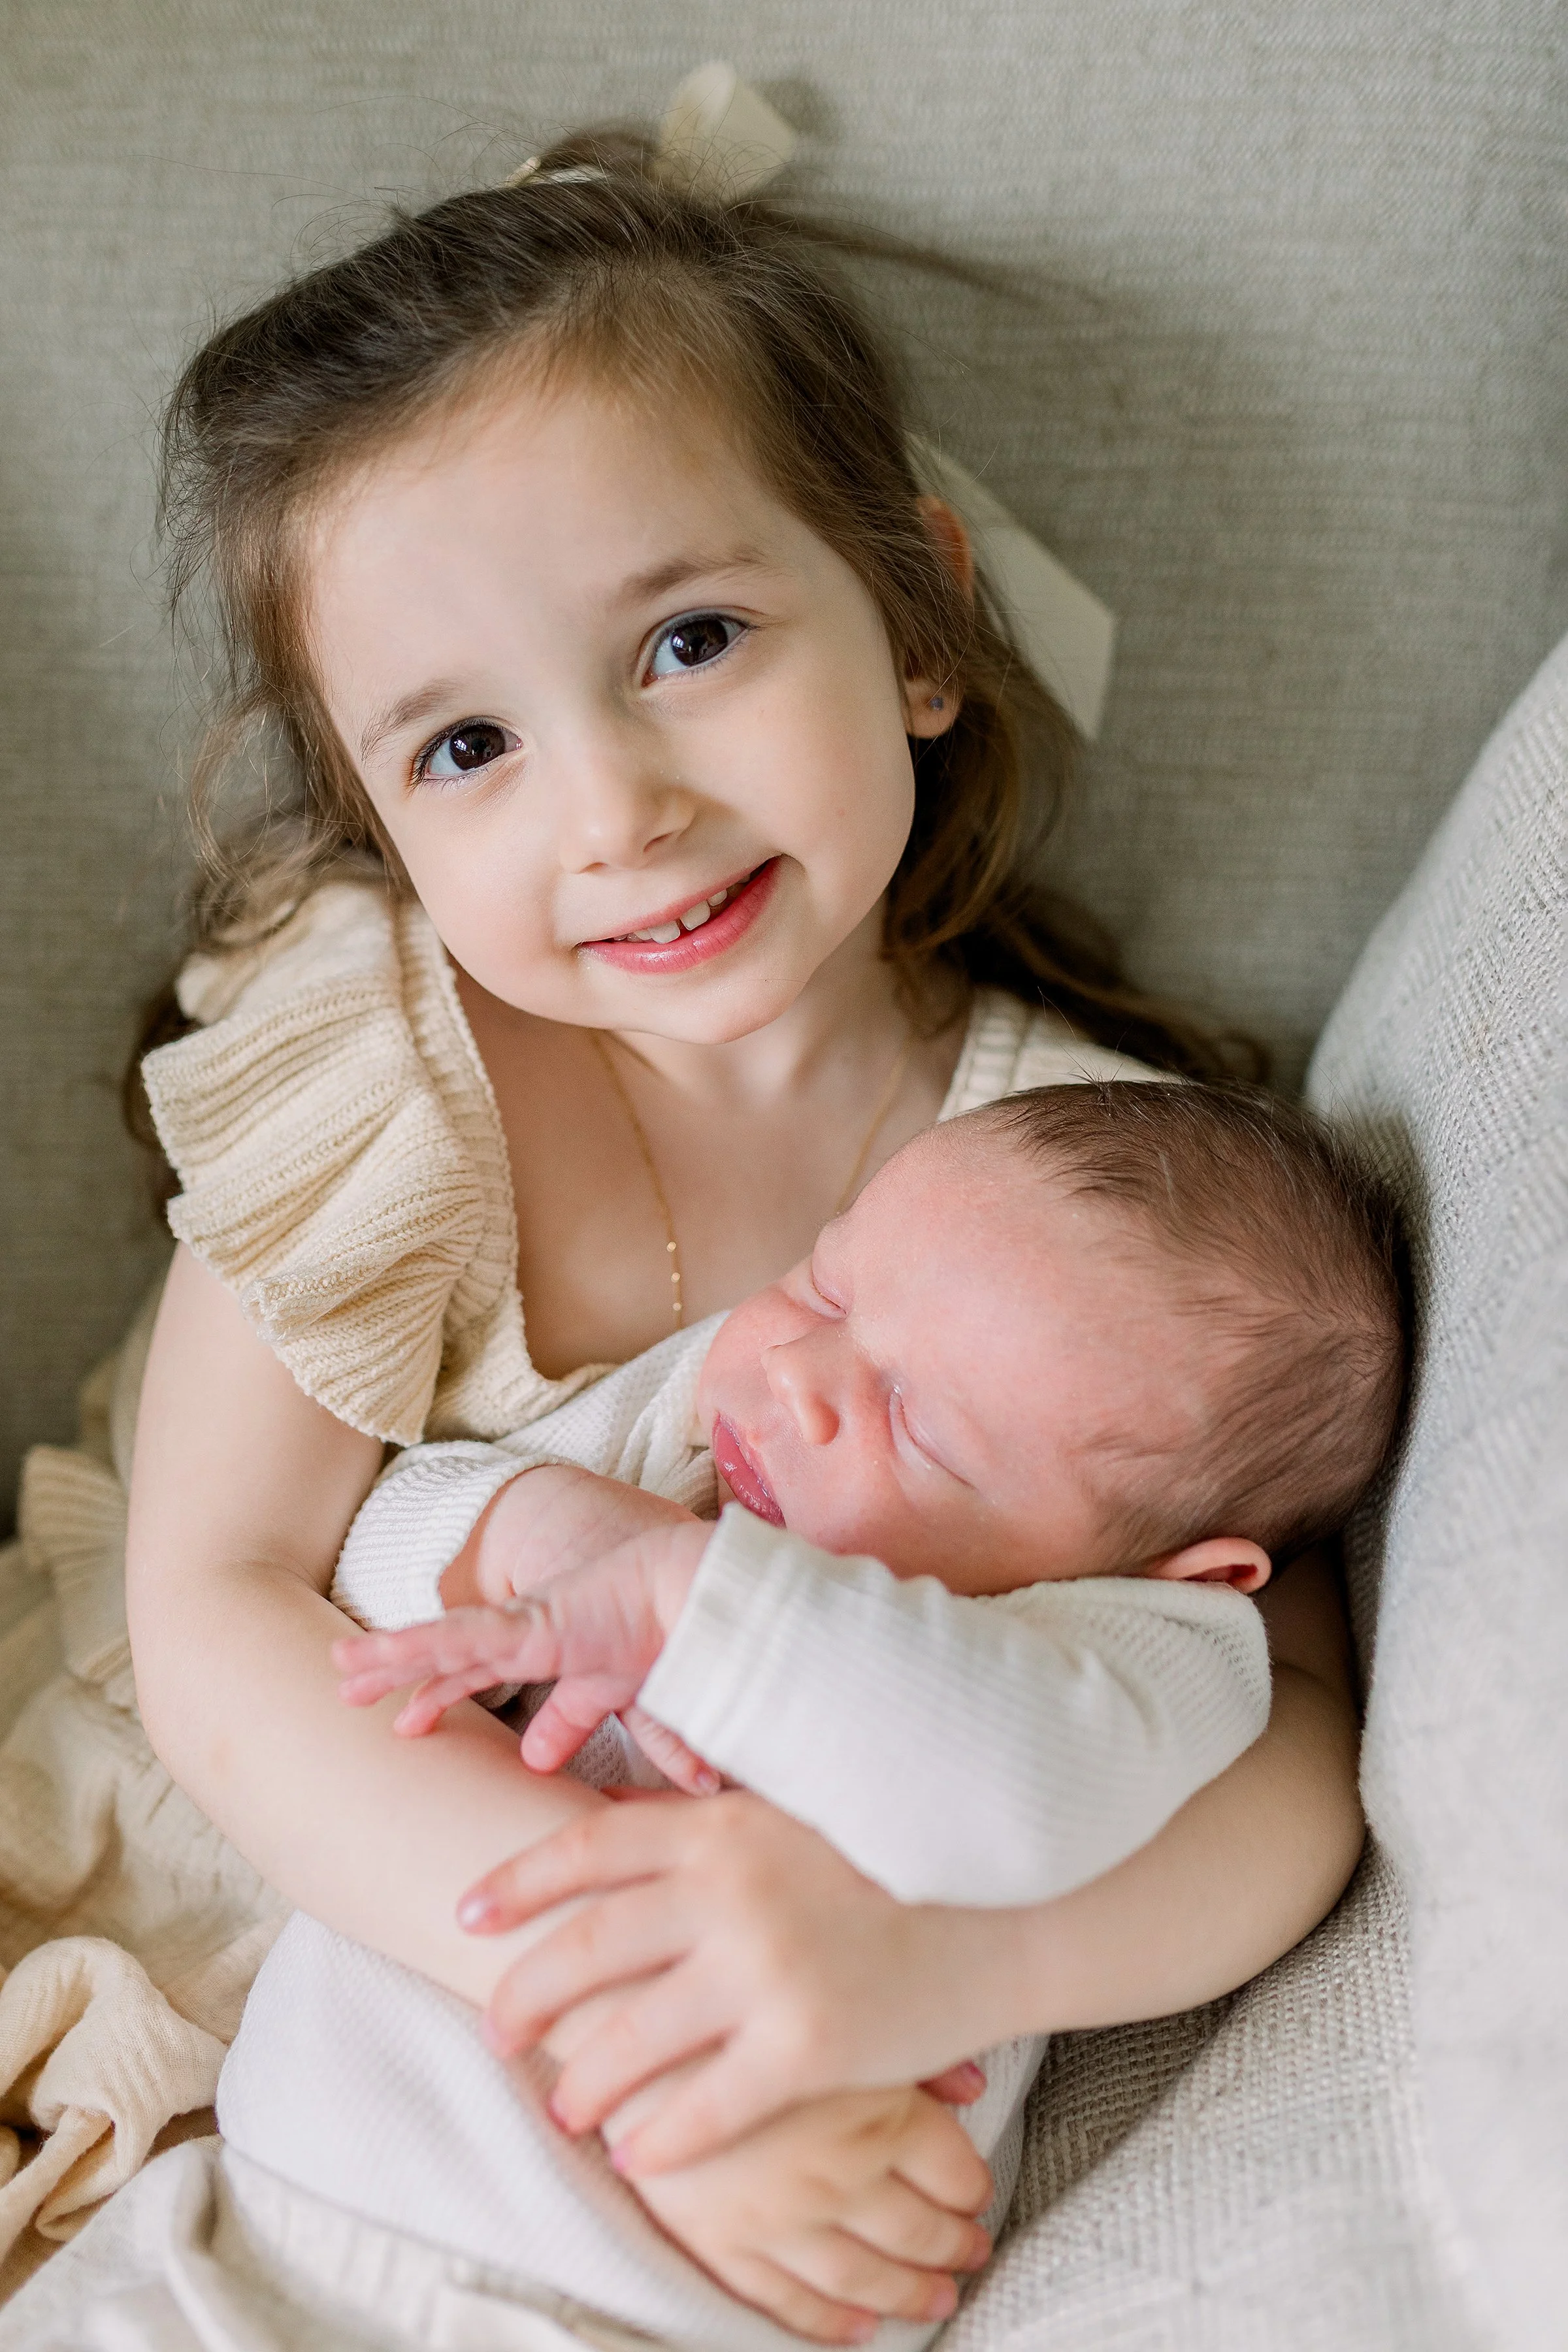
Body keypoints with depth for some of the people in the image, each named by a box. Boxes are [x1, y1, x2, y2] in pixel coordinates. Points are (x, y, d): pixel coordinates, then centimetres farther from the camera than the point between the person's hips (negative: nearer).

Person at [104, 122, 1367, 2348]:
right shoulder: (369, 1048, -17)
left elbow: (1297, 1737, -15)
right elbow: (213, 1601, -20)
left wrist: (947, 1951, -36)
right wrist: (595, 1984, -34)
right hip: (350, 1885, -1)